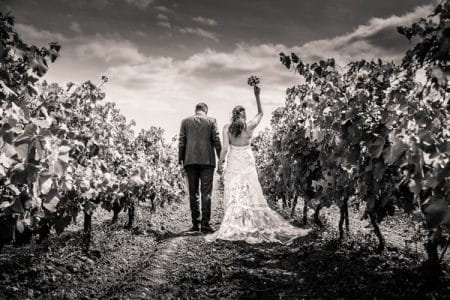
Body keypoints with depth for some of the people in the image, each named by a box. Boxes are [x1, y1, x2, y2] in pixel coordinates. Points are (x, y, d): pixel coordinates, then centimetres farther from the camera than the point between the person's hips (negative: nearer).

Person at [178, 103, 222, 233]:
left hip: (190, 160, 2)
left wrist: (181, 159, 10)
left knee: (193, 193, 8)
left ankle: (196, 223, 10)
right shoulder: (211, 121, 4)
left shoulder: (185, 121, 8)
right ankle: (205, 224, -3)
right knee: (206, 192, 0)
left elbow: (181, 142, 5)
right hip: (207, 160, -1)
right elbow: (216, 141, 1)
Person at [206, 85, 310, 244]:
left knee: (234, 196, -1)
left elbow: (225, 148, -8)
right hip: (248, 163, 1)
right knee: (252, 195, 6)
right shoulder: (249, 126, -1)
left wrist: (220, 164, 0)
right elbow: (260, 113, 17)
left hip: (233, 163, -1)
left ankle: (233, 228, -5)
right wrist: (257, 96, 15)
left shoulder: (227, 128, -4)